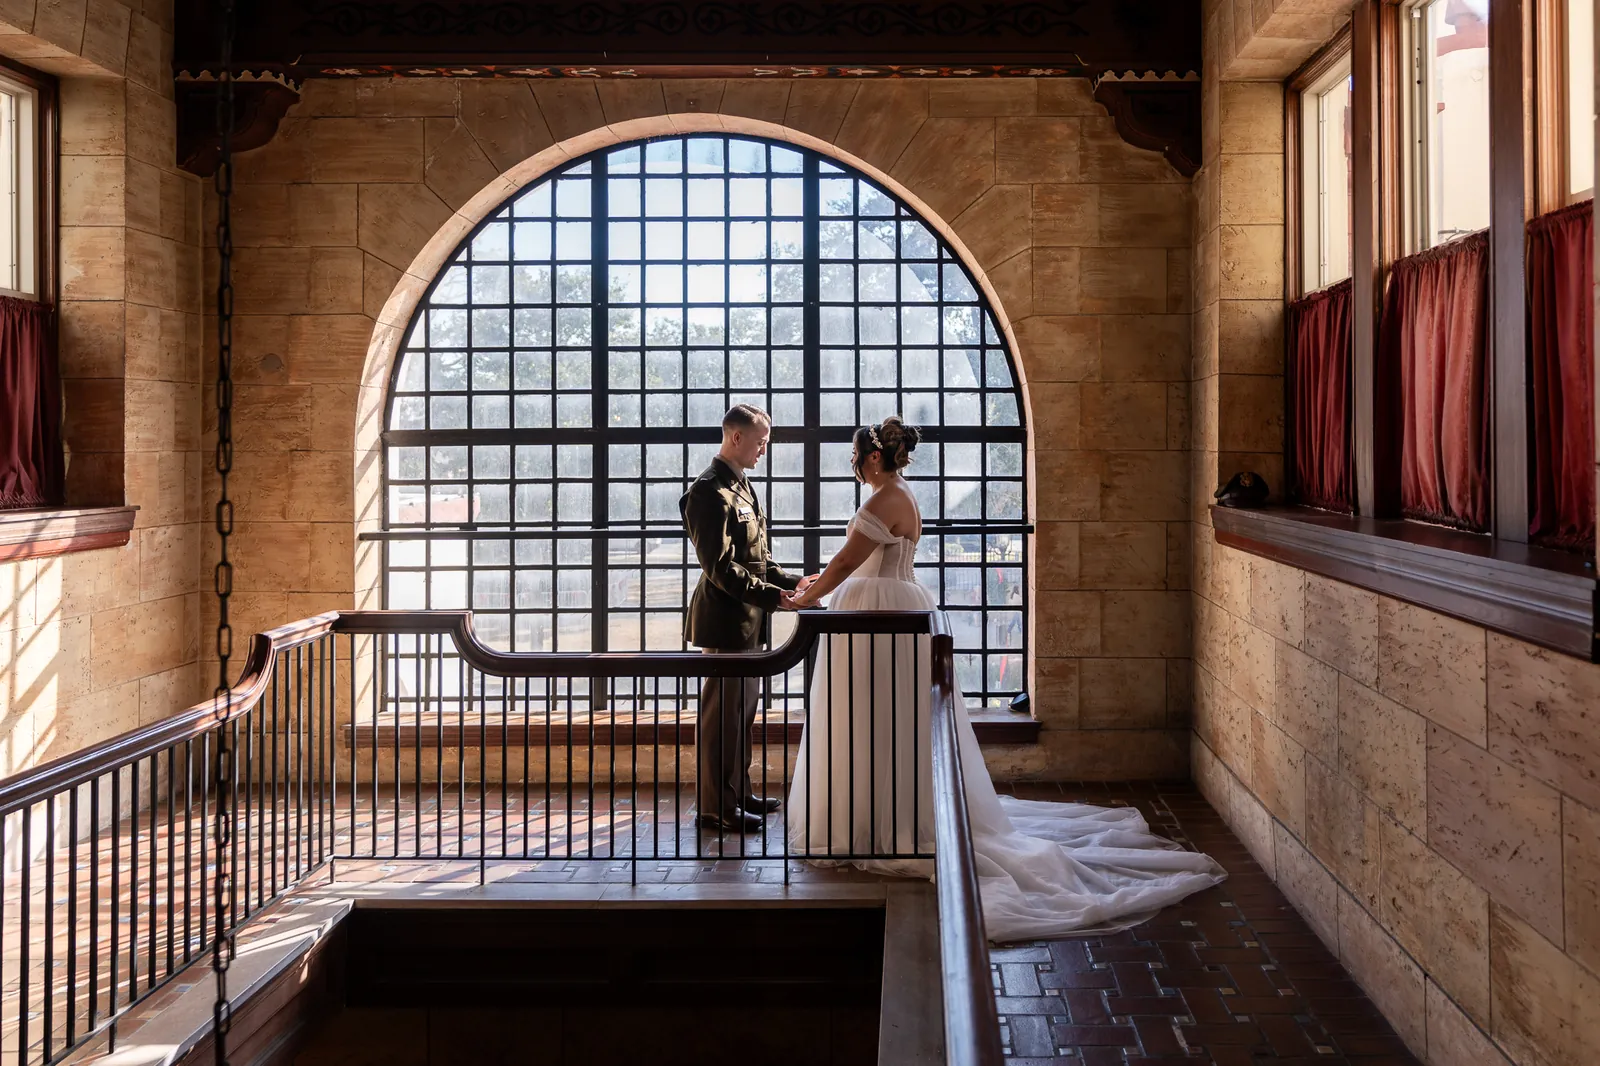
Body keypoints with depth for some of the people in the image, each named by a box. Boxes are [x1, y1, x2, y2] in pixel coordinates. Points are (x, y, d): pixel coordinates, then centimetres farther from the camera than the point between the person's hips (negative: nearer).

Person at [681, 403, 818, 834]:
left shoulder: (741, 487, 15)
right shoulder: (710, 491, -17)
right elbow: (720, 565, -22)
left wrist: (792, 581, 8)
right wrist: (771, 596, -24)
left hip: (745, 620, 10)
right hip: (725, 618, -10)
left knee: (742, 708, 17)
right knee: (723, 711, -3)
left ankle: (738, 793, 28)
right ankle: (716, 807, 5)